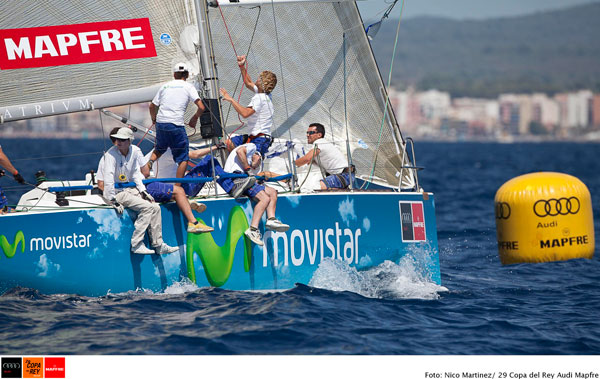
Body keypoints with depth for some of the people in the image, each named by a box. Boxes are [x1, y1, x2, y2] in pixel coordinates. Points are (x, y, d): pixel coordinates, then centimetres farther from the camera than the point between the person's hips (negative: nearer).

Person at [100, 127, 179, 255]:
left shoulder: (134, 151, 2)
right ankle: (136, 245, -20)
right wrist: (113, 201, -27)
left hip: (129, 189, 7)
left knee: (155, 207, -3)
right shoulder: (111, 154, -18)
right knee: (146, 207, -21)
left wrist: (143, 191, 3)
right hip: (116, 192, -7)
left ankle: (158, 245, 4)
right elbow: (108, 178, -23)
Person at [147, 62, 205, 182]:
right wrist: (195, 118, 13)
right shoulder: (188, 87, 5)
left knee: (160, 149, 30)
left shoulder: (165, 86, 16)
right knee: (183, 158, 6)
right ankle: (177, 187, -1)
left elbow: (152, 106, 21)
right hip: (176, 125, -4)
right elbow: (201, 107, -6)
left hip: (160, 123, 4)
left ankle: (150, 162, 2)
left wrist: (154, 119, 40)